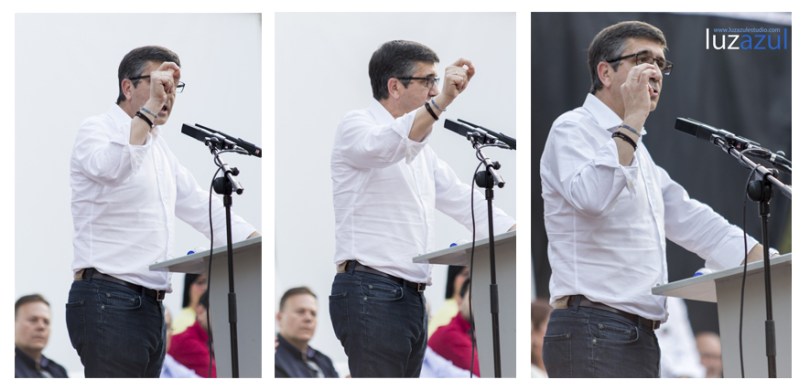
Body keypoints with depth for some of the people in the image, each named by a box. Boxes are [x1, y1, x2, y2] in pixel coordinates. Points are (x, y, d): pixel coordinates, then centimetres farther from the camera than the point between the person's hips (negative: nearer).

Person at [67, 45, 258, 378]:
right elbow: (111, 168, -28)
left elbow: (199, 206, 23)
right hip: (109, 300, -9)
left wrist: (257, 241, 10)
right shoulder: (97, 130, -4)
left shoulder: (158, 148, 23)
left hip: (149, 305, 9)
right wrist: (149, 109, -28)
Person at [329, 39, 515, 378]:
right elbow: (385, 146, -28)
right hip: (371, 294, -9)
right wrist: (440, 103, -42)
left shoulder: (418, 147, 24)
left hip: (411, 297, 9)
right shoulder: (356, 126, -4)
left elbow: (459, 198, 23)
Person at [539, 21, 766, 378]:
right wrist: (632, 119, -21)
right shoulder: (574, 129, -4)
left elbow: (688, 220, 24)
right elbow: (591, 196, -26)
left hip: (638, 337, 10)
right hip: (593, 333, -10)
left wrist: (770, 264, 14)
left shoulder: (633, 148, 25)